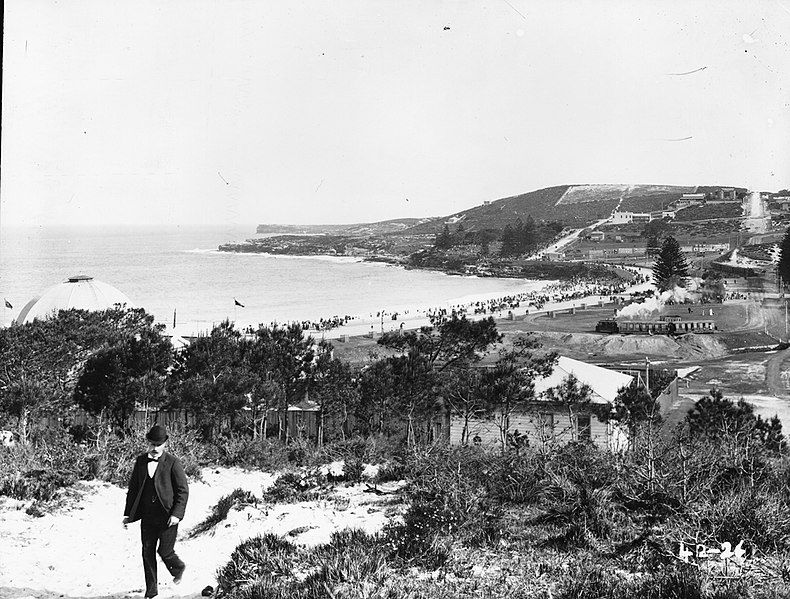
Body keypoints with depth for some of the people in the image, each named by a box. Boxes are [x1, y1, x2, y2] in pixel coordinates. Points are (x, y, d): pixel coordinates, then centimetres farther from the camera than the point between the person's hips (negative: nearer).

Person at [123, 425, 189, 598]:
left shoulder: (172, 462, -6)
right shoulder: (140, 461, 6)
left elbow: (183, 490, -7)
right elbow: (133, 488, 12)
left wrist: (177, 514, -16)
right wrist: (128, 513, 8)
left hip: (167, 516, -4)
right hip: (147, 516, 4)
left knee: (165, 551, -5)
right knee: (147, 553, 5)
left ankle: (178, 568, 29)